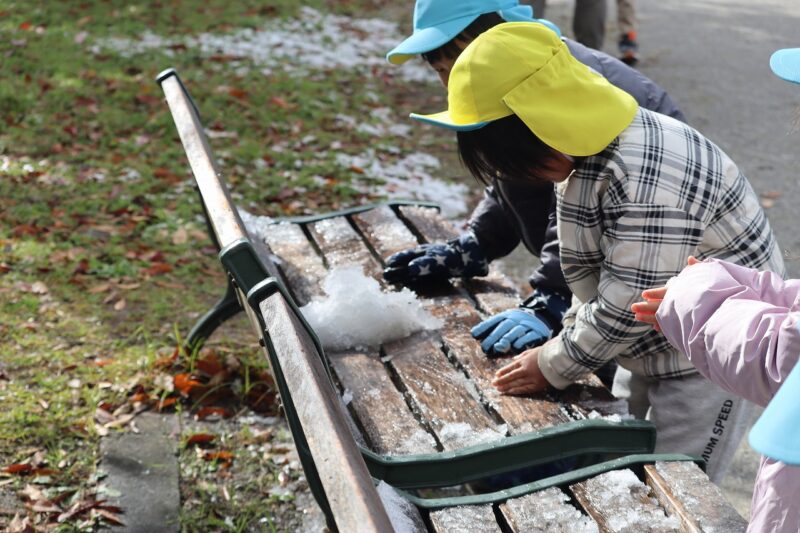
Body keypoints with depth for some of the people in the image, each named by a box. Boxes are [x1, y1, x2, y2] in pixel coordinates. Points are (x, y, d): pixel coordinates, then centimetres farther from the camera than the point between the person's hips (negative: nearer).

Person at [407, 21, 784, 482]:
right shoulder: (580, 154, -2)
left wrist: (553, 367, -15)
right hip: (653, 351, 9)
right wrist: (572, 335, 1)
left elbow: (627, 307, -27)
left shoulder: (648, 181, -32)